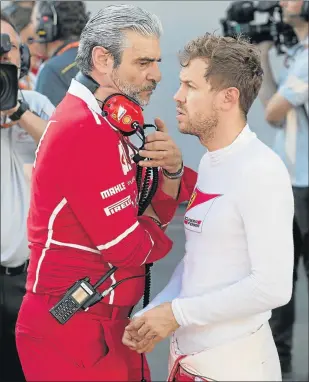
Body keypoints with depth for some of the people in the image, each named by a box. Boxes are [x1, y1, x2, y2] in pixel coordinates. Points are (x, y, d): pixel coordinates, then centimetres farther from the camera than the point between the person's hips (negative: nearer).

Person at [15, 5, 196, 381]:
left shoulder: (105, 122, 12)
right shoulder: (86, 132, -21)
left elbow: (157, 211, 12)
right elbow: (130, 247, -21)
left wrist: (172, 170, -8)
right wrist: (152, 224, 0)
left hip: (105, 322, 10)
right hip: (74, 332, -10)